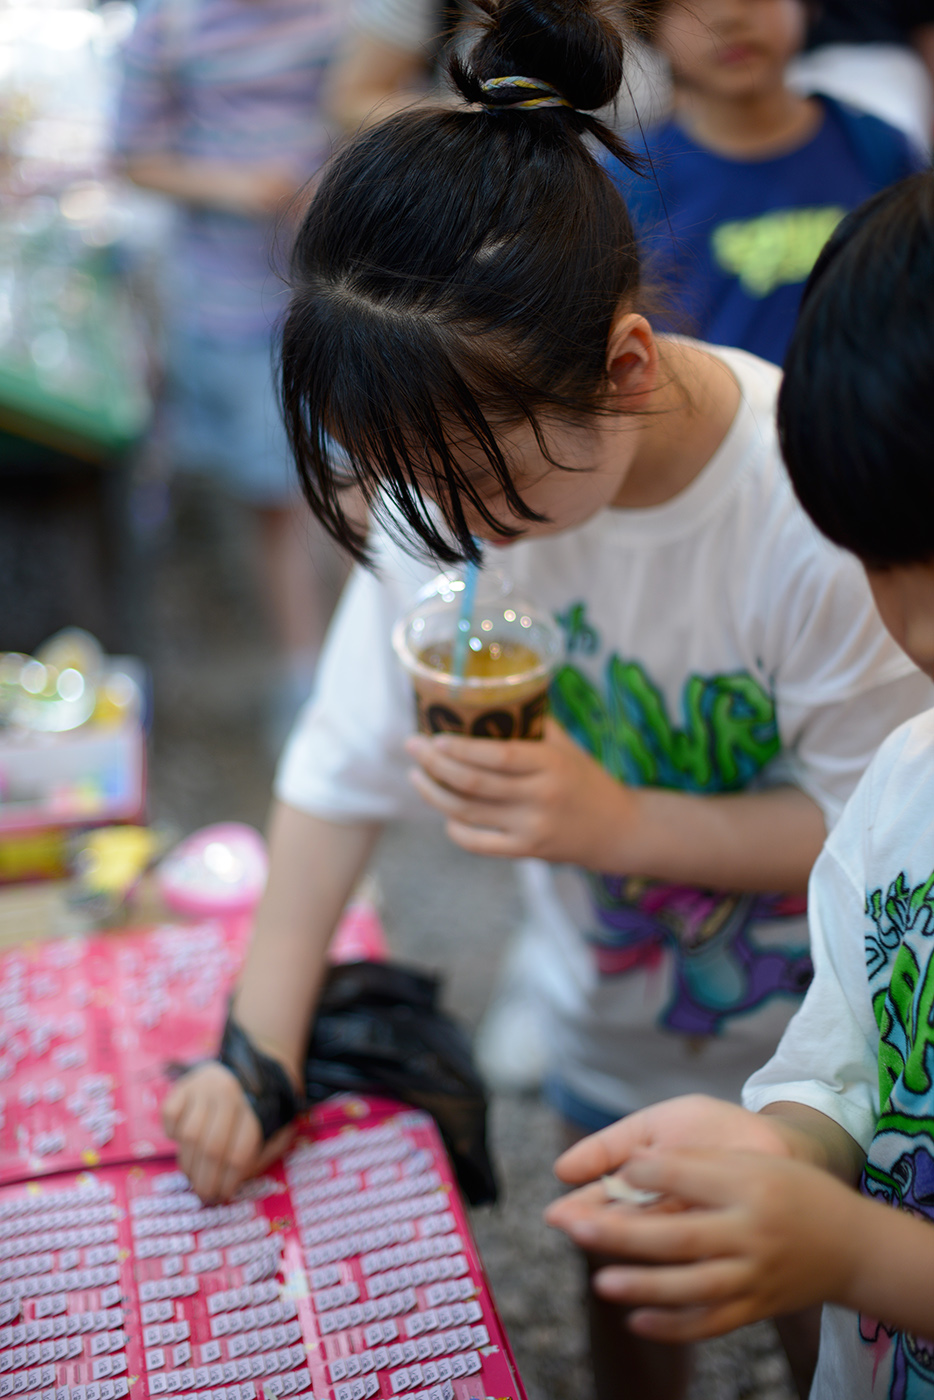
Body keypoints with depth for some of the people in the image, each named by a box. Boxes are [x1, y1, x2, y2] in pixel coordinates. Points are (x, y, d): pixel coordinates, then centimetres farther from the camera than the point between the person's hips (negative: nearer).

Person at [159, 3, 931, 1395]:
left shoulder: (819, 510, -32)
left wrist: (615, 820, -34)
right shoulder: (453, 462, -21)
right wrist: (261, 1055, -17)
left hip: (817, 1048, -3)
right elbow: (341, 767, -14)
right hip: (609, 1031, 3)